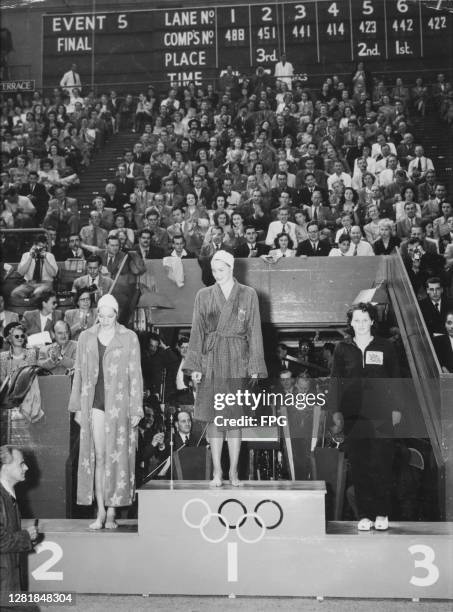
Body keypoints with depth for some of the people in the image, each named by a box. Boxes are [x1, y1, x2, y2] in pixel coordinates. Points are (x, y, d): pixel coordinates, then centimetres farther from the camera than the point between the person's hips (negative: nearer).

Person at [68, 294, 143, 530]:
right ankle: (100, 512, 6)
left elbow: (135, 375, 2)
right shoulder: (86, 337, 10)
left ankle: (112, 512, 9)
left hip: (119, 404, -1)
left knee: (117, 457, 0)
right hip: (94, 403, 2)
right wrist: (77, 407, 8)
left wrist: (136, 409, -2)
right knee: (98, 457, 0)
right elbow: (79, 373, 12)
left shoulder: (129, 338, 3)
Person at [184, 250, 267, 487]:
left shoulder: (248, 295, 5)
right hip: (211, 362, 1)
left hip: (237, 361, -1)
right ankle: (217, 471, 9)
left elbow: (255, 332, 3)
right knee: (213, 417, 1)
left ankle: (233, 471, 12)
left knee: (235, 417, 3)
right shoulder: (203, 296, 7)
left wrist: (255, 368, -2)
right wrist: (194, 366, -3)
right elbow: (197, 332, 5)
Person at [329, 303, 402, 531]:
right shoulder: (343, 349, 7)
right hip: (353, 416, 1)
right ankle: (364, 514, 10)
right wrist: (336, 412, 2)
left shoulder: (385, 347, 6)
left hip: (381, 416, -1)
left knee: (381, 465, -1)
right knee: (358, 466, 2)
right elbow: (335, 382, 8)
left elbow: (395, 379, 9)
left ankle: (382, 513, 12)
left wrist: (396, 409, 5)